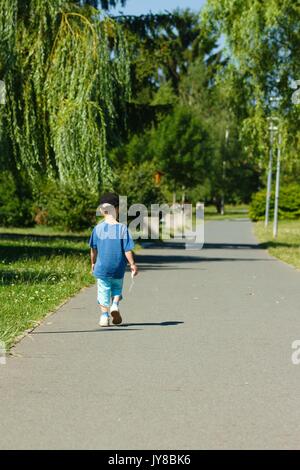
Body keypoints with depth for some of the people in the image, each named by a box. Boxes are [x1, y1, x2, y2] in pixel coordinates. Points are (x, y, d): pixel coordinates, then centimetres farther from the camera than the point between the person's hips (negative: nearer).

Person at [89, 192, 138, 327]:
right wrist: (132, 264, 1)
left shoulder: (97, 228, -3)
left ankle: (104, 316, 5)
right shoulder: (122, 228, -10)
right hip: (118, 268, -1)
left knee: (103, 291, 10)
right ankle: (115, 305, -4)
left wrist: (93, 263, 19)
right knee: (117, 288, 20)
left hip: (101, 268, 1)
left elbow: (93, 249, 4)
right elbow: (127, 250, -9)